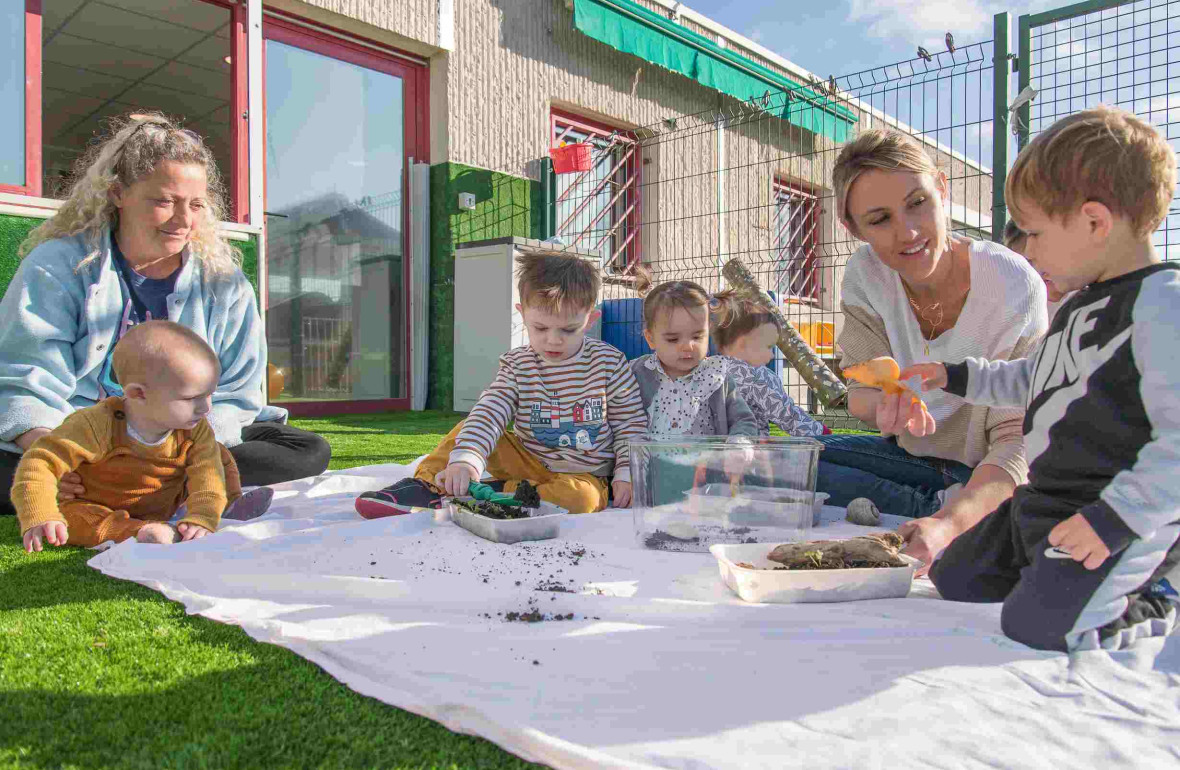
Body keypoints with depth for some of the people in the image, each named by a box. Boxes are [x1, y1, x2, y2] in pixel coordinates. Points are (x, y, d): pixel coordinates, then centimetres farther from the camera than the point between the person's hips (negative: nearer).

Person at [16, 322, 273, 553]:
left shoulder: (195, 430, -21)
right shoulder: (99, 425, -34)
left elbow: (207, 475, -28)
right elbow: (40, 461, -33)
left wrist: (202, 519, -45)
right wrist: (40, 516, -46)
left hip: (169, 504, 4)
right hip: (96, 505, -3)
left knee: (218, 456, -2)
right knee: (70, 518, -36)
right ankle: (141, 534, -45)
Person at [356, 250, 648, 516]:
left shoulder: (608, 362, -10)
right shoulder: (517, 365, -5)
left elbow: (631, 421, -2)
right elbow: (490, 412, -19)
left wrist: (625, 473, -12)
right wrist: (466, 459, -36)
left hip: (585, 475, -2)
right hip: (529, 461, 3)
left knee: (582, 499, -36)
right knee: (469, 430, -11)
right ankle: (425, 486, -12)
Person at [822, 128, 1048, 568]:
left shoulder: (1015, 285, -21)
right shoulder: (866, 275, -9)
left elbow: (1019, 438, -23)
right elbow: (861, 393, -7)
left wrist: (948, 524, -42)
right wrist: (886, 408, -34)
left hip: (988, 475, -4)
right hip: (912, 457, 5)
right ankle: (932, 510, -7)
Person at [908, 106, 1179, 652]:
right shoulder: (1082, 304, 13)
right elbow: (1031, 381, 30)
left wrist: (1119, 516, -27)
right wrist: (957, 377, 29)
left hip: (1122, 521, -10)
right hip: (1043, 504, 10)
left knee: (1037, 626, -22)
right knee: (953, 578, 14)